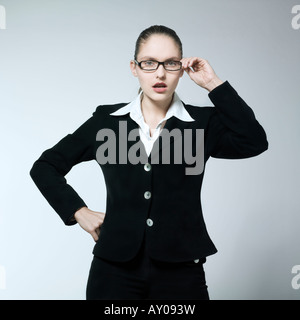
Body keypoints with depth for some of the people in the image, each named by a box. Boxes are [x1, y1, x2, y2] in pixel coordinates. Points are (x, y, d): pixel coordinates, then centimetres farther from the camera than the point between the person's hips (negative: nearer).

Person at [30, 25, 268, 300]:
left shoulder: (202, 123, 3)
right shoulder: (107, 120, 5)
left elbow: (255, 143, -16)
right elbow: (45, 166, 13)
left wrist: (214, 84, -10)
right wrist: (78, 212, 1)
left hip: (181, 271, 0)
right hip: (115, 270, 1)